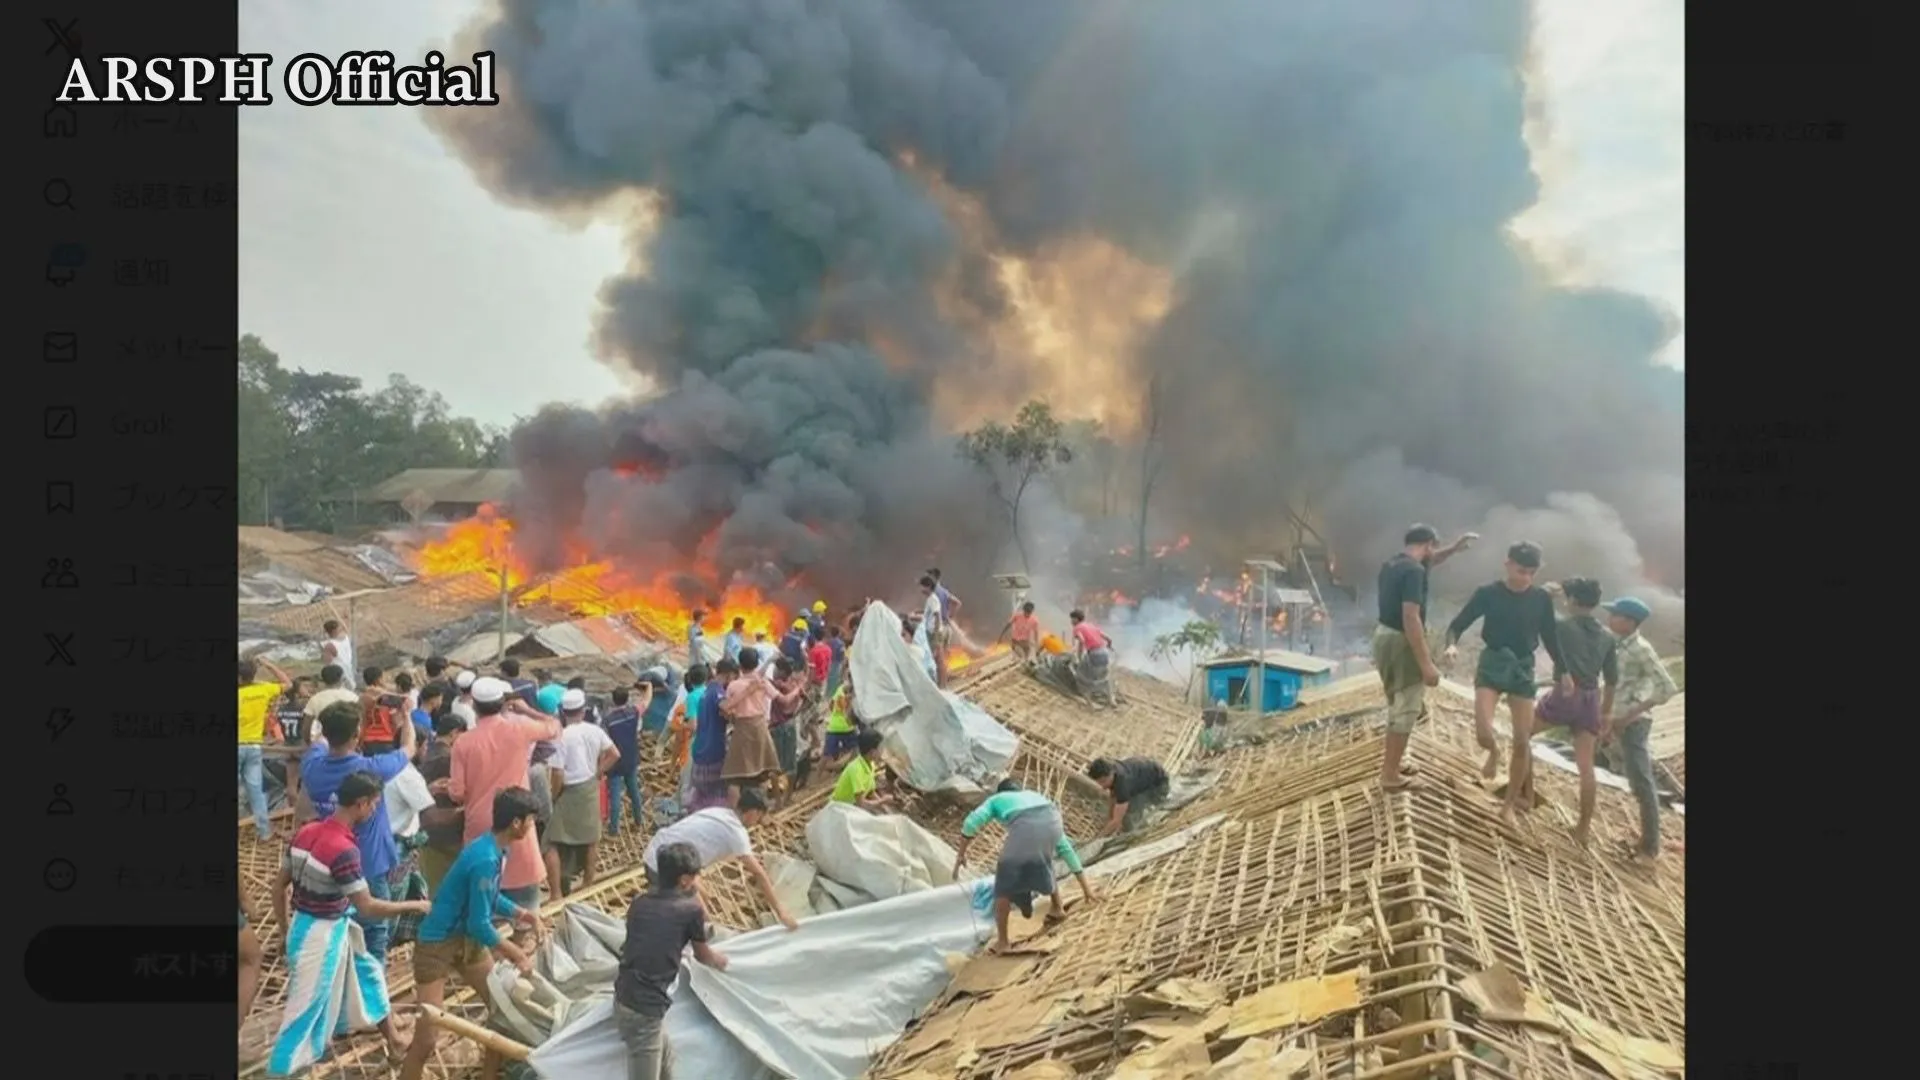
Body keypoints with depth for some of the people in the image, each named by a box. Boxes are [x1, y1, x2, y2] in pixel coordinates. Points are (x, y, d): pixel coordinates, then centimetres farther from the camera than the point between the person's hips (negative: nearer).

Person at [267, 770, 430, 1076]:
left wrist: (285, 932, 18)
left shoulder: (306, 832, -4)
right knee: (307, 1008, 7)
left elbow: (279, 886, 6)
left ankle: (392, 1036, 41)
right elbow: (367, 908, -22)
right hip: (322, 936, -9)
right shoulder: (344, 850, -28)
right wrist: (415, 905, -10)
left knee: (368, 970, 24)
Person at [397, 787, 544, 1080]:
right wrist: (517, 955, -15)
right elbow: (479, 924, -25)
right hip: (437, 944, -9)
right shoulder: (485, 860, -30)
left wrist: (518, 912, 0)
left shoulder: (495, 849, -2)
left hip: (467, 938, 9)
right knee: (425, 1041, -8)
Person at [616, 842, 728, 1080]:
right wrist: (719, 960, 31)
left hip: (626, 999, 7)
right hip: (644, 1010, -7)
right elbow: (702, 956, 9)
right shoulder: (690, 910, -9)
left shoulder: (640, 903, 6)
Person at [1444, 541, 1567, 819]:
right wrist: (1452, 644, -29)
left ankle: (1511, 803, 18)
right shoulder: (1488, 594, -7)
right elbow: (1458, 624, -8)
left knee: (1522, 741, 2)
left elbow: (1550, 637, 13)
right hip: (1492, 664, -3)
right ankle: (1494, 752, 18)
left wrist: (1563, 671, 13)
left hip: (1523, 669, 3)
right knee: (1483, 731, -21)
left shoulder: (1542, 599, 1)